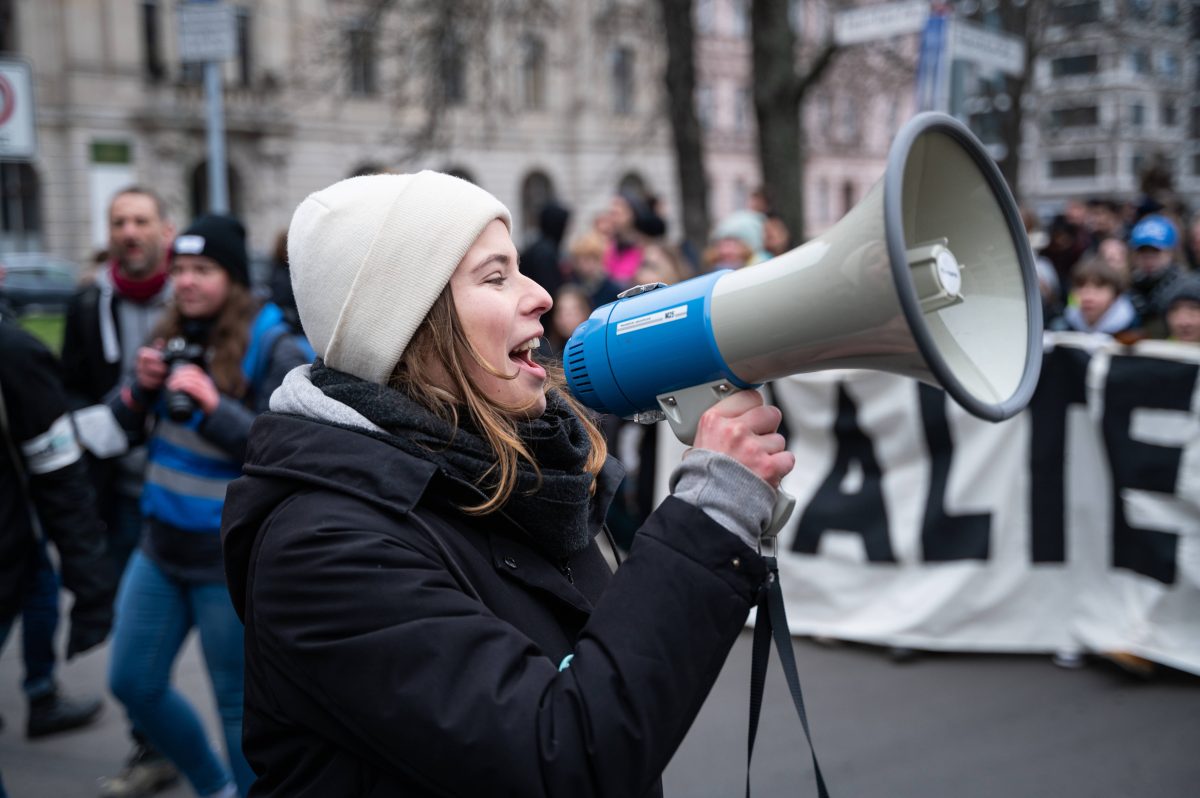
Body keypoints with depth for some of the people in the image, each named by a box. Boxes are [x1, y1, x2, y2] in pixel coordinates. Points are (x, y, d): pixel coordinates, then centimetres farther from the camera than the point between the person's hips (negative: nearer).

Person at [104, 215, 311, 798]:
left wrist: (214, 406, -27)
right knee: (132, 681, 16)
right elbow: (123, 428, 12)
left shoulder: (274, 351, -15)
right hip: (162, 545, 7)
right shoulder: (170, 338, 4)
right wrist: (140, 388, -9)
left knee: (239, 703, 5)